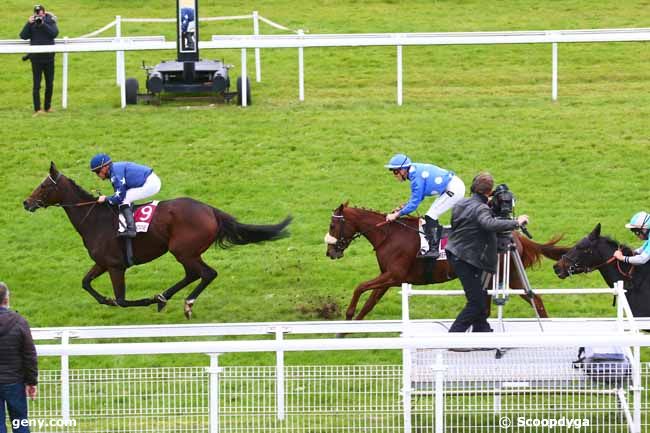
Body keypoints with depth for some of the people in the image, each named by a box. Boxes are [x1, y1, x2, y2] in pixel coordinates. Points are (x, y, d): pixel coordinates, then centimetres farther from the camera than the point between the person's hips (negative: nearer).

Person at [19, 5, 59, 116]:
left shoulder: (50, 21, 0)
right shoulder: (31, 24, 0)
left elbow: (54, 33, -15)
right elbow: (23, 36, -9)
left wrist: (43, 24, -21)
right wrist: (28, 24, -19)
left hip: (49, 57, 1)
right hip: (36, 58, -1)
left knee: (49, 84, 10)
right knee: (36, 84, -6)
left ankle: (48, 107, 24)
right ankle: (37, 109, -7)